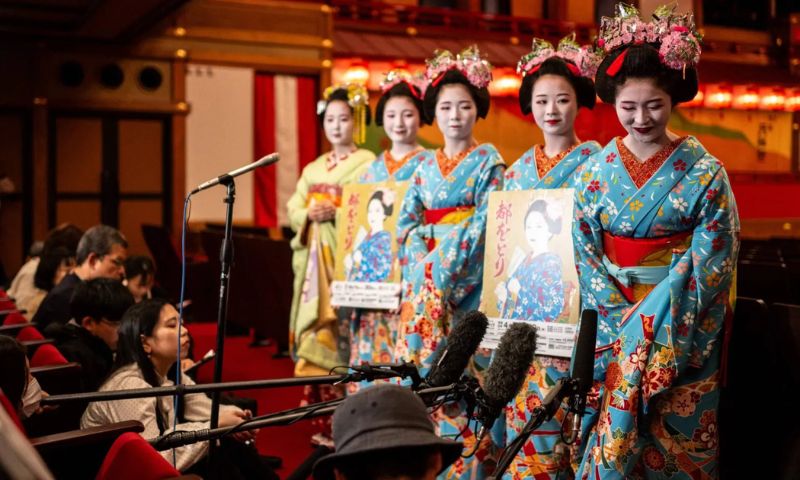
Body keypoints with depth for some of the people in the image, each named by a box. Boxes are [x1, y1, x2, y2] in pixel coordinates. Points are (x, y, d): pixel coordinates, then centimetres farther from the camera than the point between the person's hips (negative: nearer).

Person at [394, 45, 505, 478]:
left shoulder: (488, 162, 0)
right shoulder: (425, 164, 15)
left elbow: (486, 222, -9)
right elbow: (407, 220, 11)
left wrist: (444, 265, -16)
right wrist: (421, 260, -7)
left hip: (466, 275, -5)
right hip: (423, 276, 5)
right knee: (419, 359, 3)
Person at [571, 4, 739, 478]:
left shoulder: (704, 172, -4)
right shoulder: (598, 171, 3)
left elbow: (710, 262, -8)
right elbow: (585, 253, 2)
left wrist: (650, 320, -16)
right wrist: (621, 316, -10)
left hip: (681, 328, -2)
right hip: (613, 321, 2)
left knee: (675, 435, -1)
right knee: (611, 427, -1)